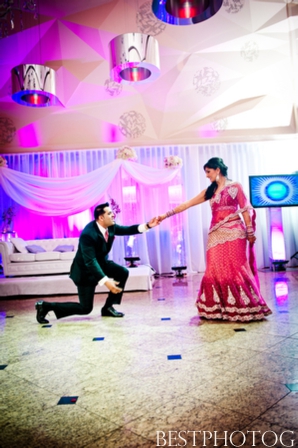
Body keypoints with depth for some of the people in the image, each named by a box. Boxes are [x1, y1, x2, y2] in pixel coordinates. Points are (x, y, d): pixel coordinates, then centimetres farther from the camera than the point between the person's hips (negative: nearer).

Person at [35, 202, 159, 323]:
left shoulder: (110, 226, -11)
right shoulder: (88, 234, -33)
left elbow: (126, 230, -4)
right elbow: (90, 262, -37)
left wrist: (147, 225, -19)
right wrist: (106, 281, -43)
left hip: (101, 262, 8)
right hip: (85, 270, -8)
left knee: (123, 272, -9)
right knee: (85, 308, -3)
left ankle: (108, 307, 5)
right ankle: (46, 306, 9)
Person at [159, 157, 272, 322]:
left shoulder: (235, 186, 3)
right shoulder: (209, 191, 14)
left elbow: (245, 209, 1)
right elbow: (187, 204, 11)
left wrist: (250, 231, -7)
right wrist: (166, 215, 7)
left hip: (234, 232, -4)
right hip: (216, 234, 5)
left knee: (236, 269, -5)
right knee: (216, 270, 0)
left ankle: (243, 308, 6)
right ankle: (219, 308, 8)